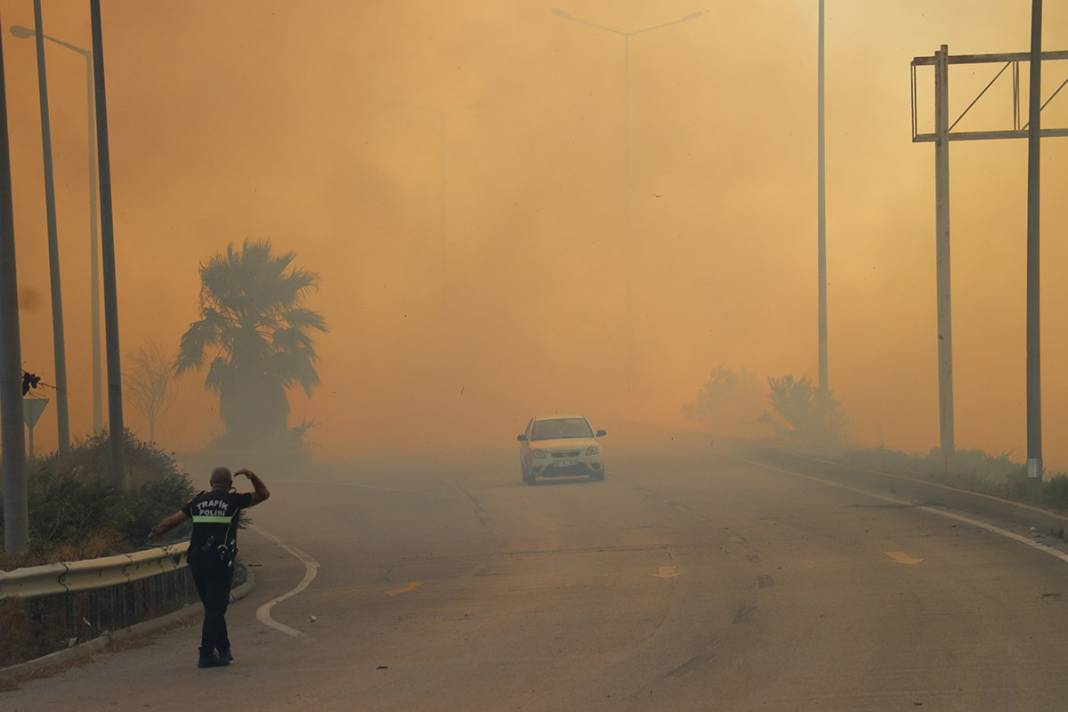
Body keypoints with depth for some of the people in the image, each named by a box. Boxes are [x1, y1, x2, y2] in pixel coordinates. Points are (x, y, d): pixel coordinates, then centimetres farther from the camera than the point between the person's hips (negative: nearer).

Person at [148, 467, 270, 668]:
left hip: (197, 561, 5)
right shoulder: (233, 500, 1)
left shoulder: (198, 502, 11)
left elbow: (172, 520, 17)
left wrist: (155, 532, 31)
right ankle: (206, 655, -8)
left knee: (213, 608, 15)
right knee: (215, 609, -3)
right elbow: (263, 494, 11)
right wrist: (251, 475, 9)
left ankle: (223, 651, 23)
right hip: (220, 561, -4)